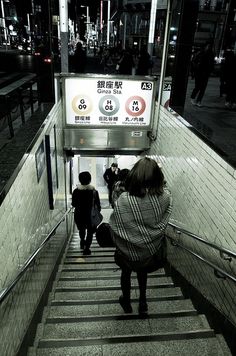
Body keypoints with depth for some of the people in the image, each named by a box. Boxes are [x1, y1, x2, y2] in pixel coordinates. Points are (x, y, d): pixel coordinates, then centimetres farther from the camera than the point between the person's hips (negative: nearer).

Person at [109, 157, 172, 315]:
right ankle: (143, 302, 48)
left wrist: (116, 244, -2)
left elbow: (115, 227, -19)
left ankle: (126, 302, 50)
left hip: (129, 251, -2)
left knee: (126, 273, 28)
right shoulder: (165, 197, -25)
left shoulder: (123, 200, -32)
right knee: (143, 272, 33)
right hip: (151, 249, 3)